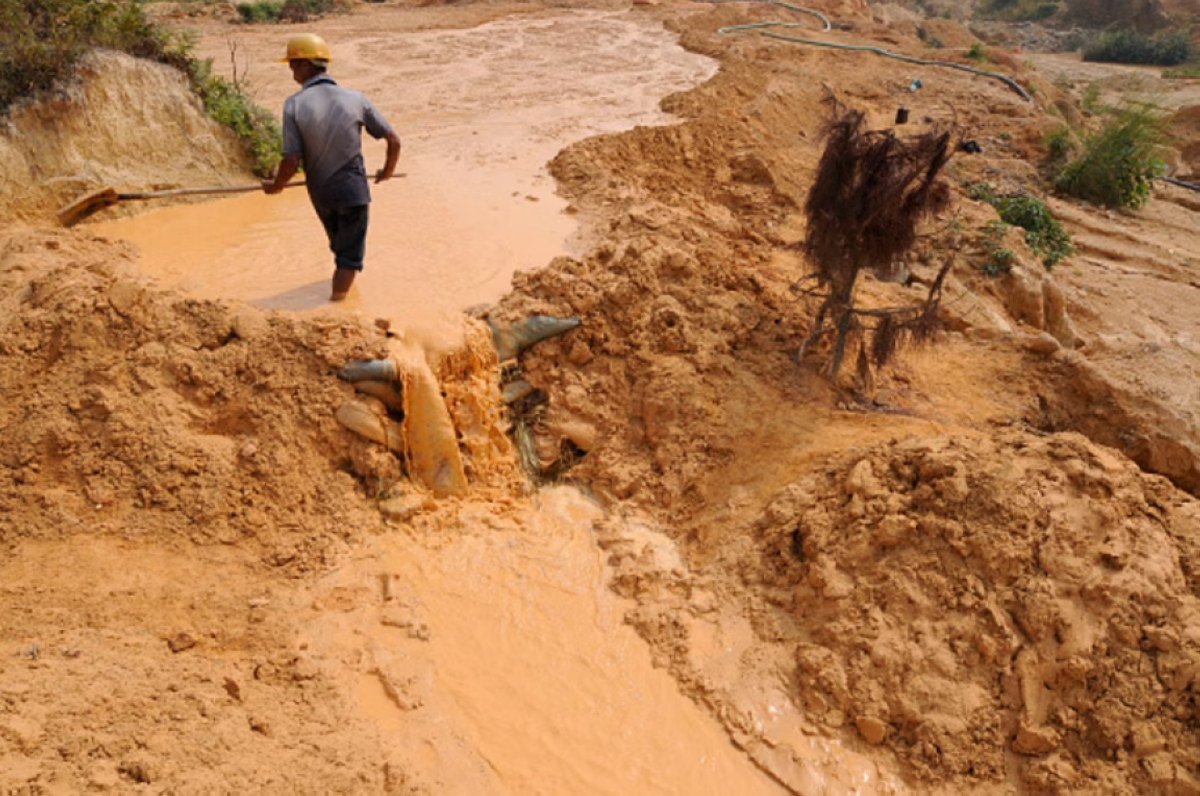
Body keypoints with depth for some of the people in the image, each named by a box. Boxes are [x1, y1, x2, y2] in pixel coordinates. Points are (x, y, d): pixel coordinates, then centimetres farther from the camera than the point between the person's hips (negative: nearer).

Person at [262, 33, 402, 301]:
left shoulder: (294, 105, -13)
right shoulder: (355, 99, -7)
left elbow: (291, 161, -17)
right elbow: (394, 141, -3)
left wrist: (276, 185, 3)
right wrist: (387, 171, 16)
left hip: (320, 193, 1)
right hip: (353, 189, -1)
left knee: (340, 246, 27)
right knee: (350, 256, 7)